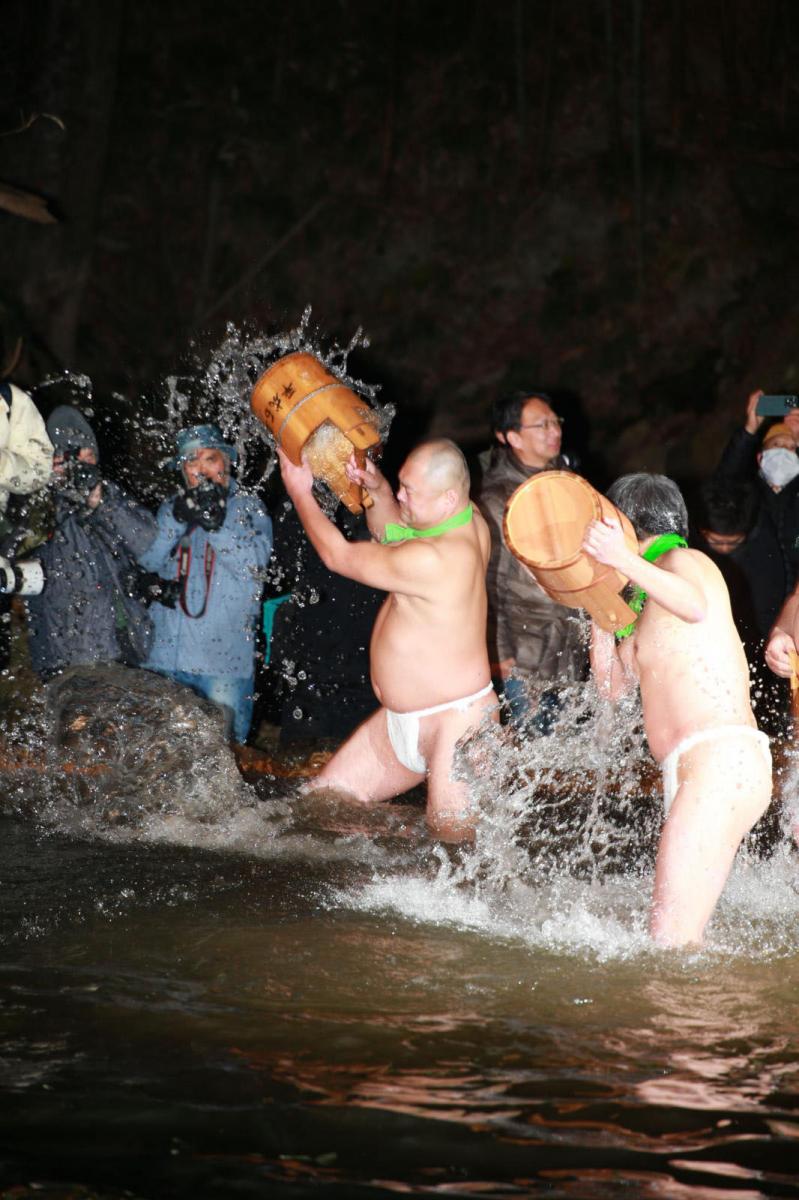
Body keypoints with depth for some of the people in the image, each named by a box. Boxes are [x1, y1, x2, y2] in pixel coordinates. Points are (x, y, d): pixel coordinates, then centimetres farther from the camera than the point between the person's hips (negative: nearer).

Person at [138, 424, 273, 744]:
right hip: (166, 654, 3)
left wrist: (216, 524, -21)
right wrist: (177, 519, -14)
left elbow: (255, 562, -9)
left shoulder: (248, 508, 7)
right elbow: (148, 560, 1)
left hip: (224, 655, -3)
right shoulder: (171, 508, 14)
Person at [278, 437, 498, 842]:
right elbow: (391, 534, 21)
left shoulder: (432, 560, -29)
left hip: (456, 721, -10)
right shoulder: (469, 521, -1)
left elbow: (338, 556, -14)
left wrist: (300, 493, -1)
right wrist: (377, 489, 1)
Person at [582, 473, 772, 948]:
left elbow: (696, 607, -25)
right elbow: (613, 684, 26)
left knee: (672, 937, -17)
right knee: (680, 939, 6)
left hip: (721, 761, -10)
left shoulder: (684, 560, -1)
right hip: (699, 770, 10)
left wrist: (624, 560, -38)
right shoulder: (650, 606, 27)